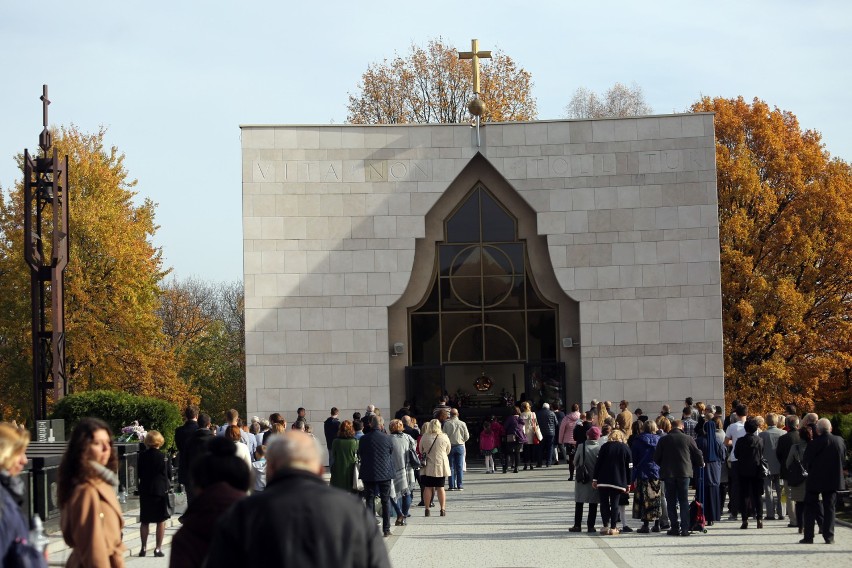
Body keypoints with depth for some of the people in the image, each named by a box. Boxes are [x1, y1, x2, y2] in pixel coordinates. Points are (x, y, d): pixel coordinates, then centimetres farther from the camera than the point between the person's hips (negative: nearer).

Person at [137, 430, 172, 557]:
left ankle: (143, 548, 14)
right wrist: (168, 484, 17)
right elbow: (169, 474, -2)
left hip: (145, 491, 2)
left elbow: (139, 473, 5)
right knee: (161, 521, 5)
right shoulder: (163, 457, -10)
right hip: (161, 490, -2)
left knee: (144, 521, 11)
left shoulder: (142, 456, -4)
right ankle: (158, 549, 2)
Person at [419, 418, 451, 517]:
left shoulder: (424, 437, -7)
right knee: (440, 488, 6)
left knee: (427, 487, 6)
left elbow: (421, 451, 7)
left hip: (428, 467, 0)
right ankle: (443, 509, 5)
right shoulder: (444, 437, -6)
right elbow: (448, 451, 7)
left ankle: (427, 509, 5)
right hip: (441, 466, 0)